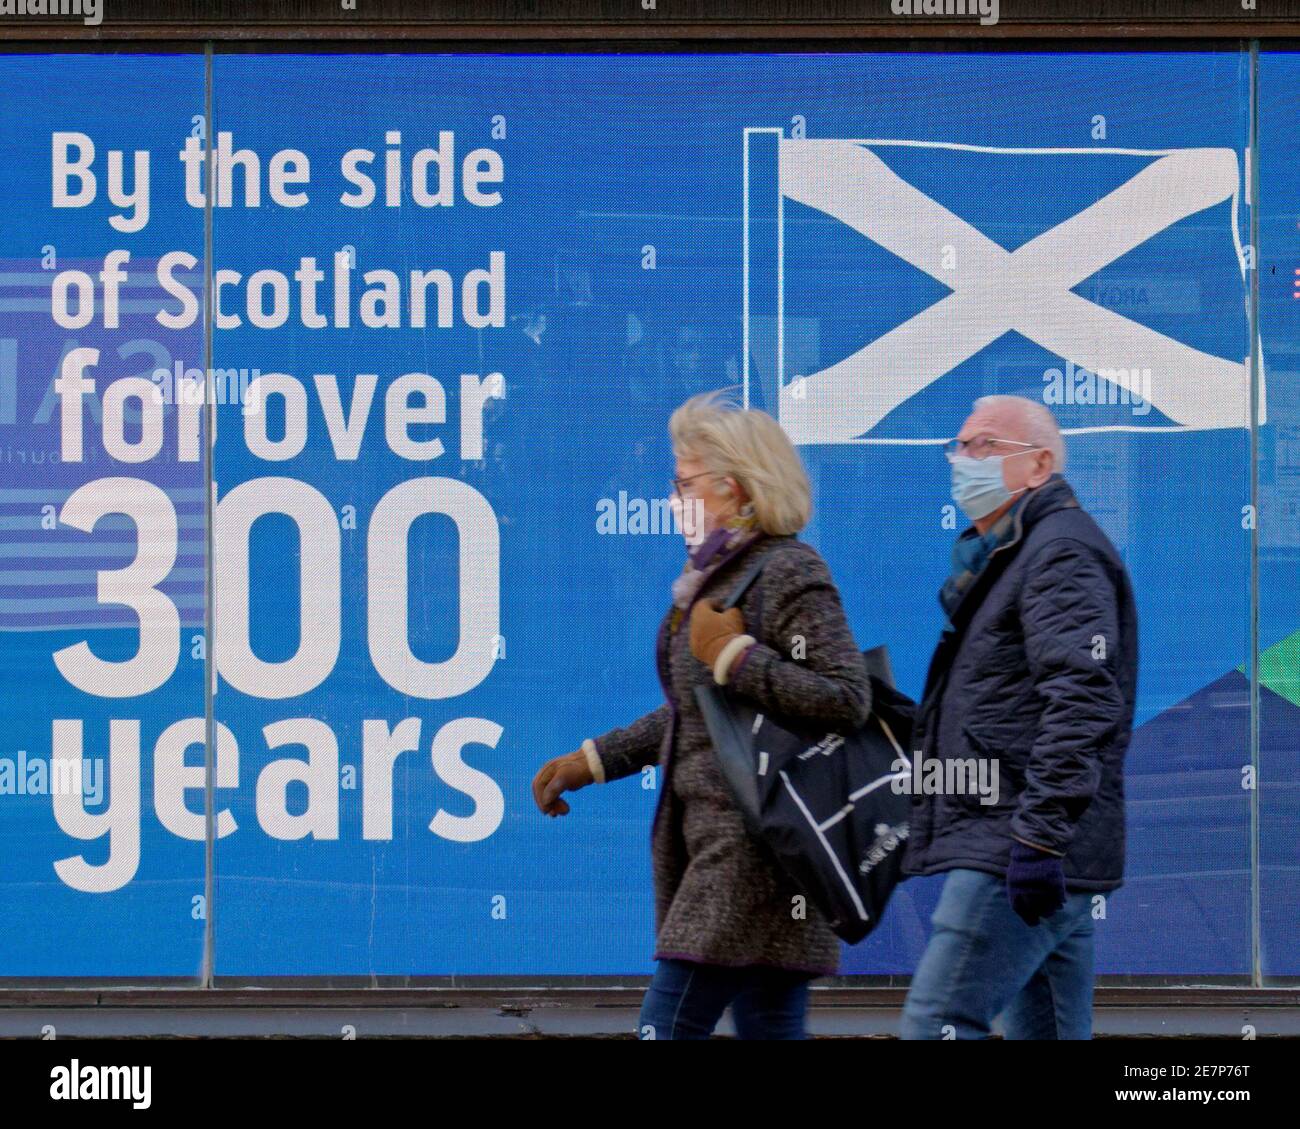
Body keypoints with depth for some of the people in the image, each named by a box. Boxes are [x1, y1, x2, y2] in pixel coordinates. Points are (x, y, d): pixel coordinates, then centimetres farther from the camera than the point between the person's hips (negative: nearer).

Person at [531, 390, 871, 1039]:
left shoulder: (789, 573, -13)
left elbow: (846, 701, -22)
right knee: (769, 1031, 8)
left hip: (759, 840, -10)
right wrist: (593, 761, 22)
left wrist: (733, 654, -19)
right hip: (712, 839, 10)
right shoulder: (713, 576, 15)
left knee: (669, 1023, -10)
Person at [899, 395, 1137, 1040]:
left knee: (936, 1026, -15)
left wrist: (1039, 838, -27)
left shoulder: (1062, 551, -9)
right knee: (1048, 1034, 9)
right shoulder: (999, 559, 24)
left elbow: (1081, 702, -21)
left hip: (1017, 858, -11)